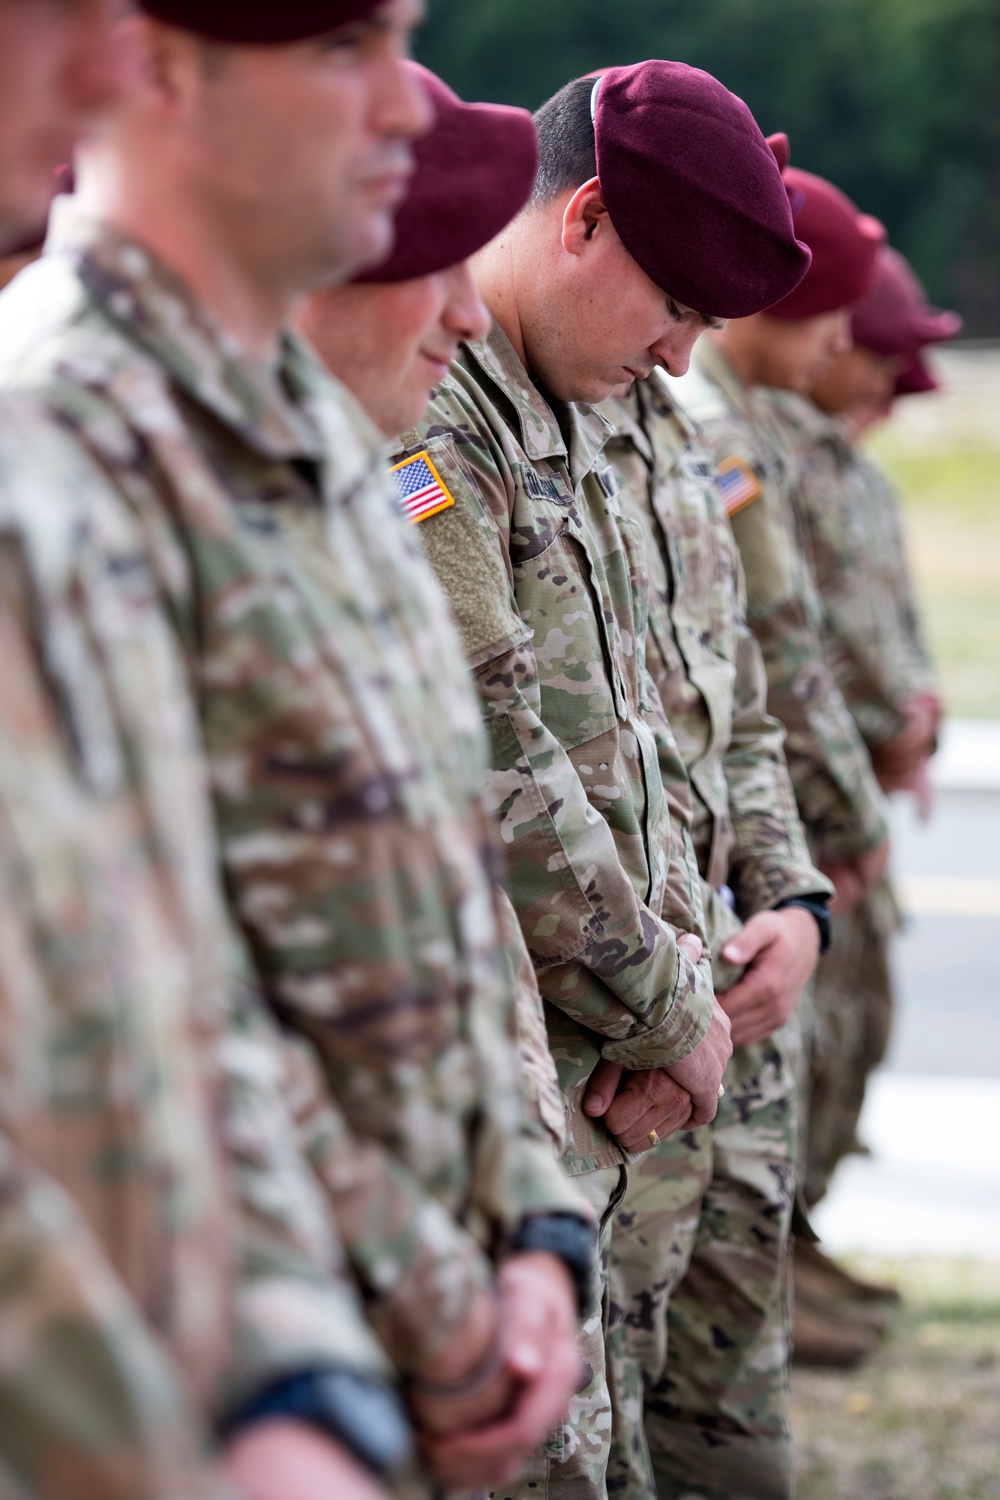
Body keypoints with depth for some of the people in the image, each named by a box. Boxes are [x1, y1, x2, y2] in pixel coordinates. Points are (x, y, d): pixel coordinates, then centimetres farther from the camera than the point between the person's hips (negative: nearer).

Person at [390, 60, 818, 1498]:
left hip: (572, 1085, 10)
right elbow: (487, 775, -21)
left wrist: (673, 984, 4)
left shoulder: (569, 430, 16)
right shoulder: (412, 420, -17)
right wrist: (666, 1009, -11)